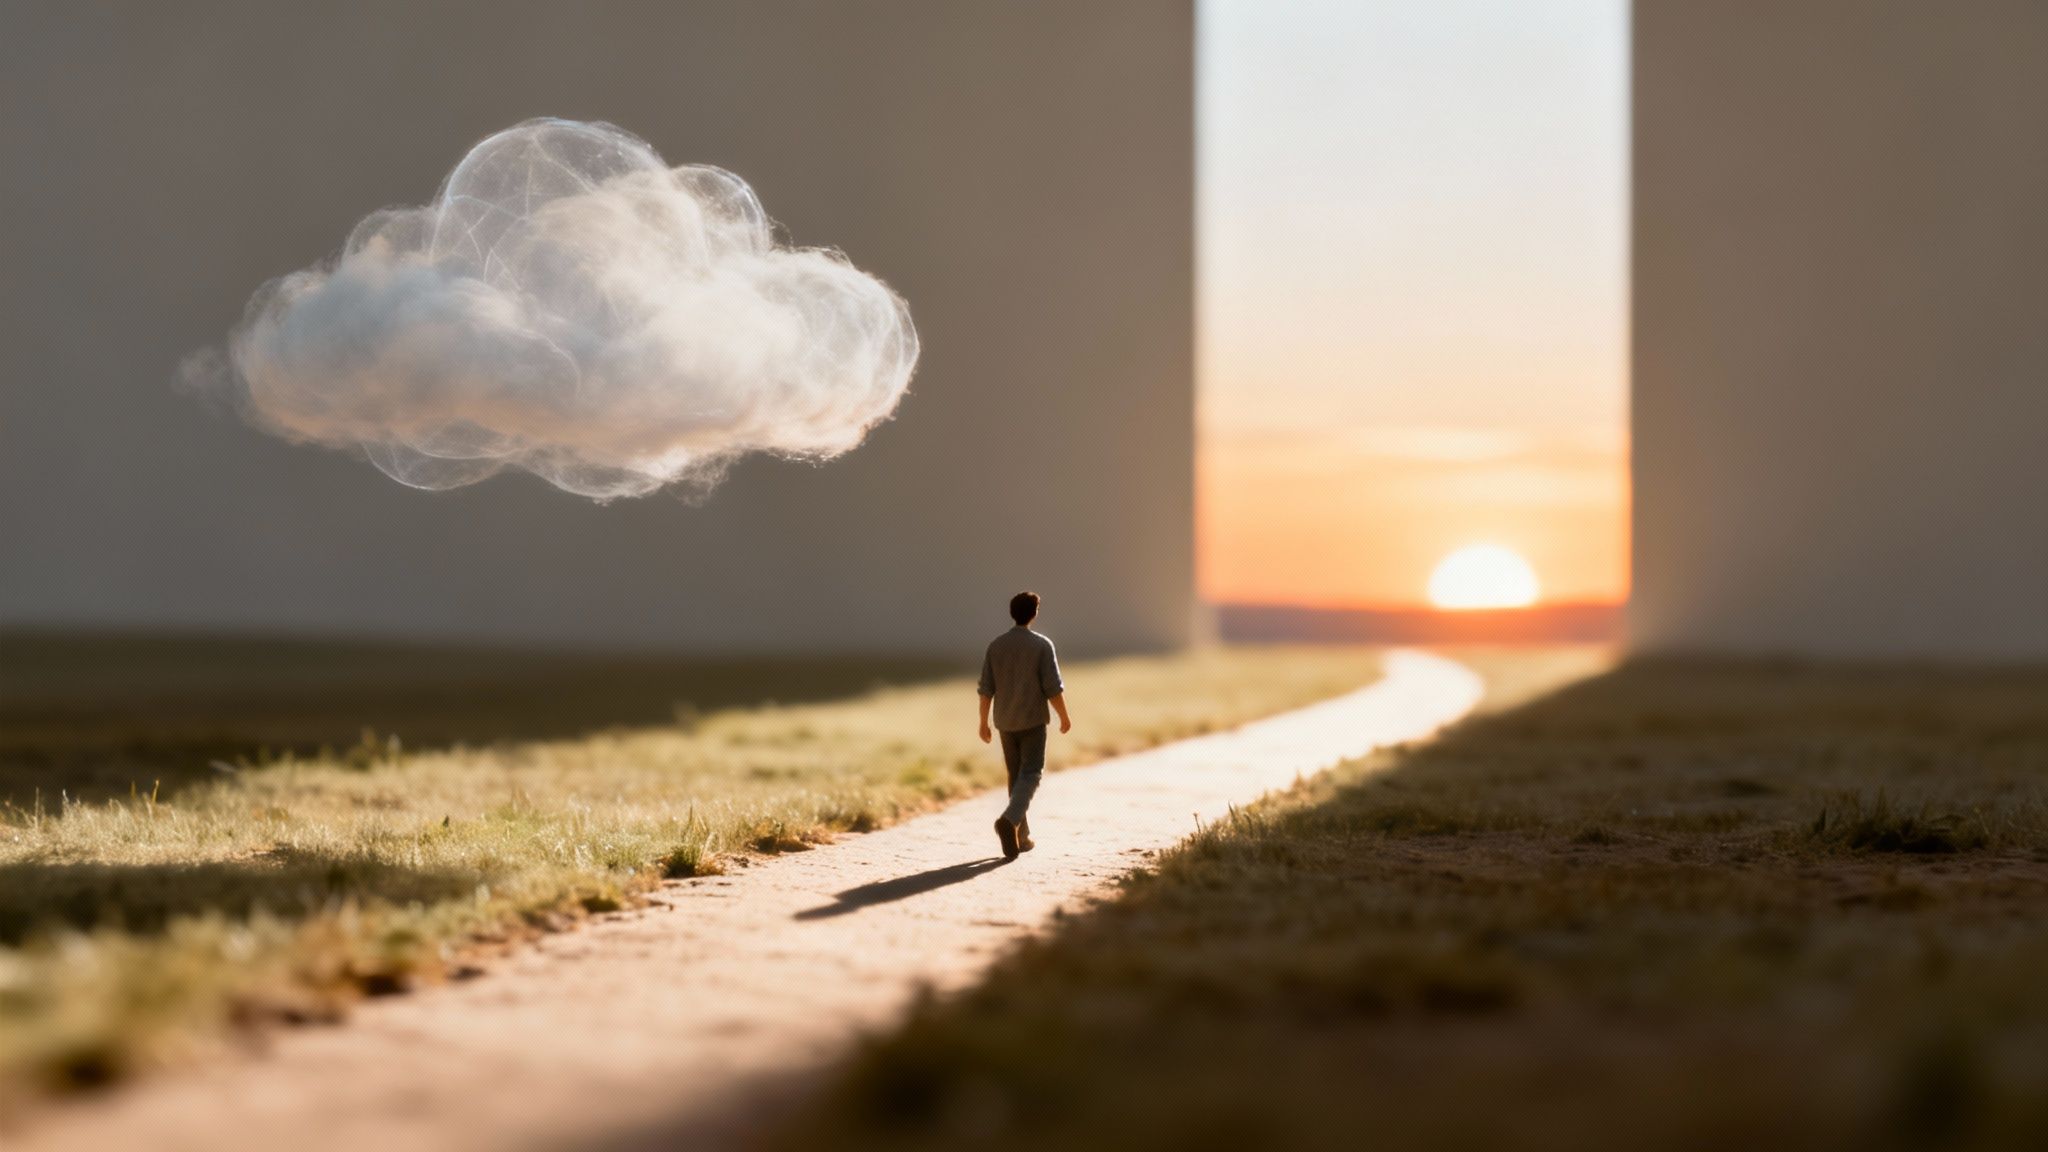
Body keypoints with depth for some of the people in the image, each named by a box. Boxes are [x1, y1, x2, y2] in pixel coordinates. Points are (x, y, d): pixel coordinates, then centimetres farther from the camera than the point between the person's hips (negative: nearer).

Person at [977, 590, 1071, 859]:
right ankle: (1009, 820, -27)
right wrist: (1064, 717, 1)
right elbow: (1053, 688, -11)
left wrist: (983, 723, 9)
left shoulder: (995, 646, 2)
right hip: (1033, 720, -4)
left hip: (1006, 721, 4)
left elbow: (986, 689, 2)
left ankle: (1021, 836, 16)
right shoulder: (1042, 645, -9)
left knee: (1016, 775, 14)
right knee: (1030, 774, -3)